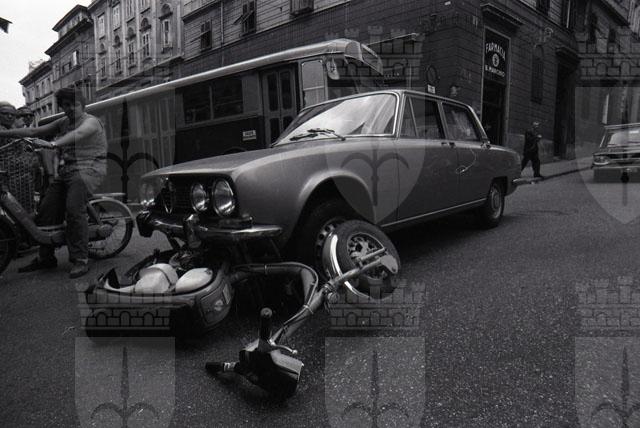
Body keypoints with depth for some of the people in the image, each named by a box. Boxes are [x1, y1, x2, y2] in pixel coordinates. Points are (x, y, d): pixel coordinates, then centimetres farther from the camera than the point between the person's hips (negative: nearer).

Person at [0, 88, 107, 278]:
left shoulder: (91, 121, -4)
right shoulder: (63, 122, 21)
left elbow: (76, 135, -26)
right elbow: (34, 131, 17)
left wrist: (52, 144, -42)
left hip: (88, 169, -8)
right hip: (65, 172, 8)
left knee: (74, 210, -25)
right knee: (46, 209, -1)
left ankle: (81, 260, -22)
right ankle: (45, 258, 10)